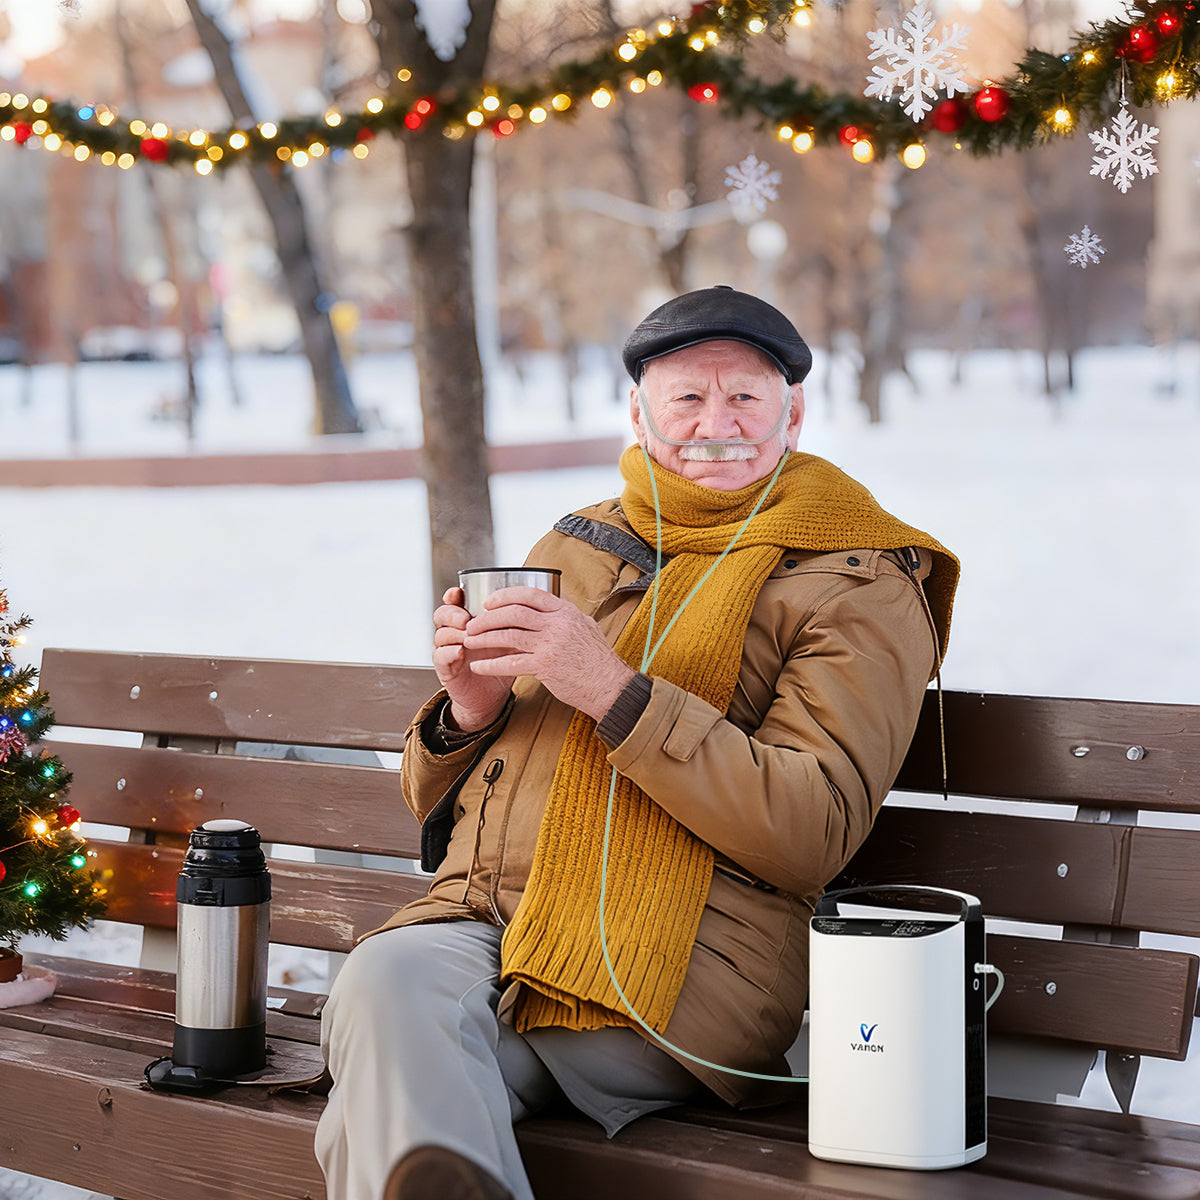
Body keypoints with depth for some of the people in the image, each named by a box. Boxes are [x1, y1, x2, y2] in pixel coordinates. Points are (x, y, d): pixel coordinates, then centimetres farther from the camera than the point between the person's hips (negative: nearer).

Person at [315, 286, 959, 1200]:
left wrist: (615, 693, -15)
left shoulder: (859, 587, 7)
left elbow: (811, 832, -8)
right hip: (477, 917, 5)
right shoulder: (577, 547, 23)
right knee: (389, 979, -32)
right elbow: (438, 806, 27)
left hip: (666, 980, -5)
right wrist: (470, 712, 2)